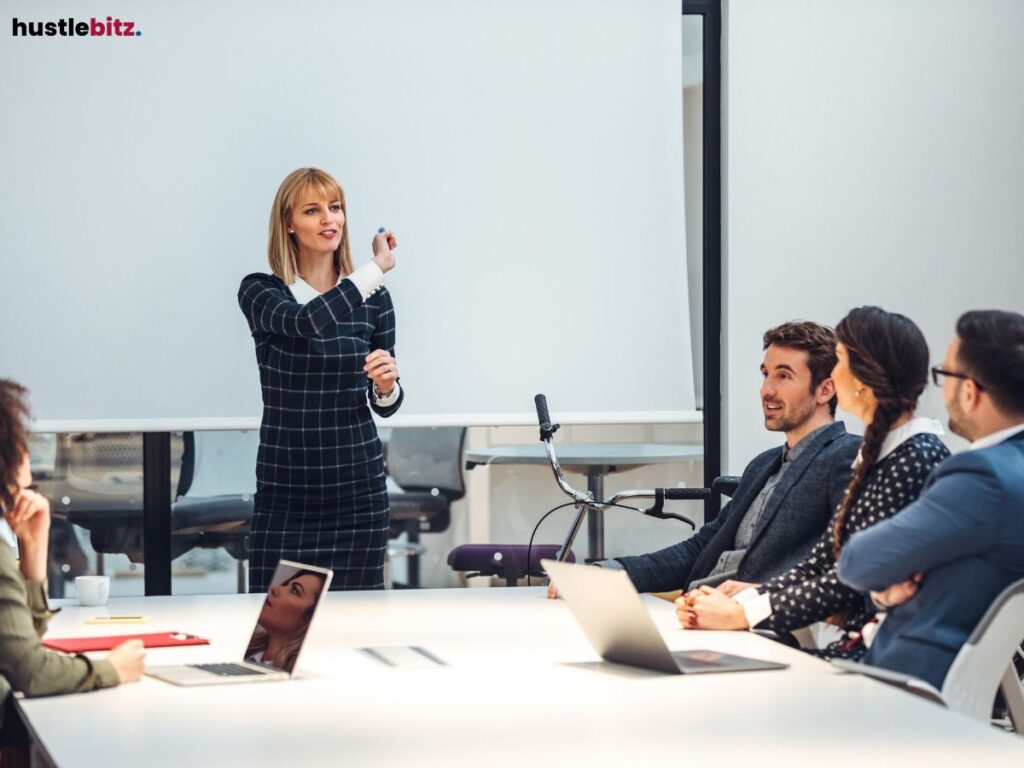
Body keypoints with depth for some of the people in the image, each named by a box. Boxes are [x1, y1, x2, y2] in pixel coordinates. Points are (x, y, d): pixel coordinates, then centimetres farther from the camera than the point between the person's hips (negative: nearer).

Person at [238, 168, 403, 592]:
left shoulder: (374, 299, 5)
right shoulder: (259, 292, -2)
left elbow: (385, 405, 12)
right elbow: (307, 321, -24)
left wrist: (387, 385, -11)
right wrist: (377, 268, -19)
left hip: (357, 486, 2)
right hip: (284, 490, -2)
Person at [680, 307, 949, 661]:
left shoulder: (917, 460, -13)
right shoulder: (878, 456, 16)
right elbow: (820, 563, 13)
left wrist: (740, 614, -13)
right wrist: (736, 601, -1)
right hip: (856, 646, 8)